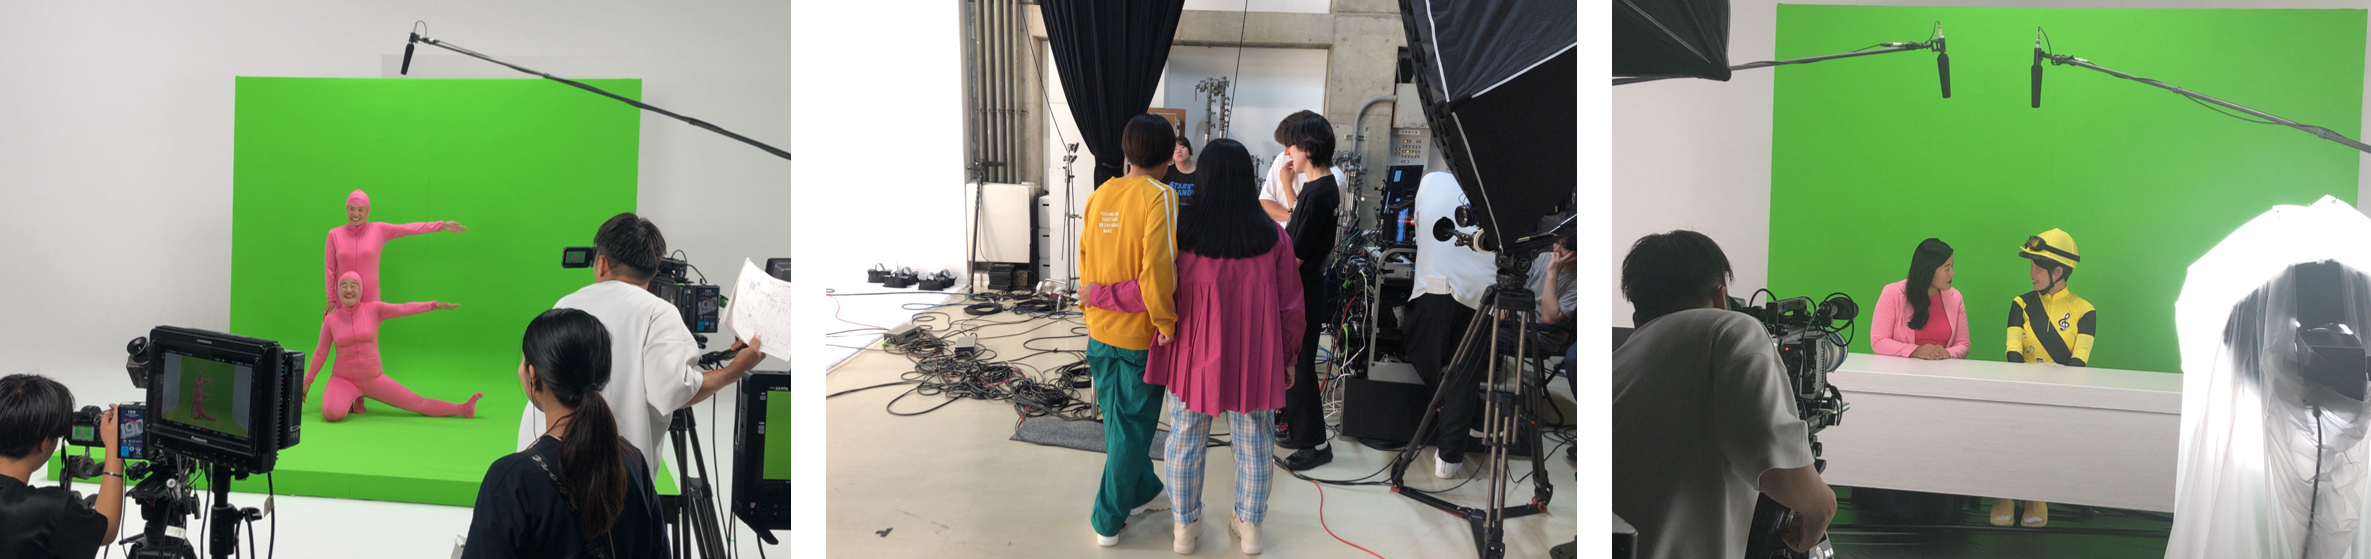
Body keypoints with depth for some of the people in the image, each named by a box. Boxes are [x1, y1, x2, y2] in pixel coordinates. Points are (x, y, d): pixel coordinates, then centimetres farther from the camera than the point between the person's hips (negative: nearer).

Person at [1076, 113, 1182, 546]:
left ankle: (1142, 491, 37)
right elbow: (1157, 267, -26)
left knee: (1121, 419, 20)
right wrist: (1165, 320, -15)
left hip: (1100, 331, 6)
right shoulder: (1159, 197, -17)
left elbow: (1086, 259, 10)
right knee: (1131, 426, 6)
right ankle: (1109, 519, 13)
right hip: (1139, 334, -6)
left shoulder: (1099, 195, 3)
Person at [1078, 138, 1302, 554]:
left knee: (1185, 441, 16)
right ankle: (1249, 526, 27)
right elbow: (1290, 308, -3)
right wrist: (1288, 359, 11)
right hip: (1254, 362, 0)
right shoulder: (1273, 238, -8)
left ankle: (1185, 525, 28)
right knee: (1253, 443, 15)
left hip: (1193, 359, 0)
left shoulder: (1182, 231, -14)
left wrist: (1097, 295, -2)